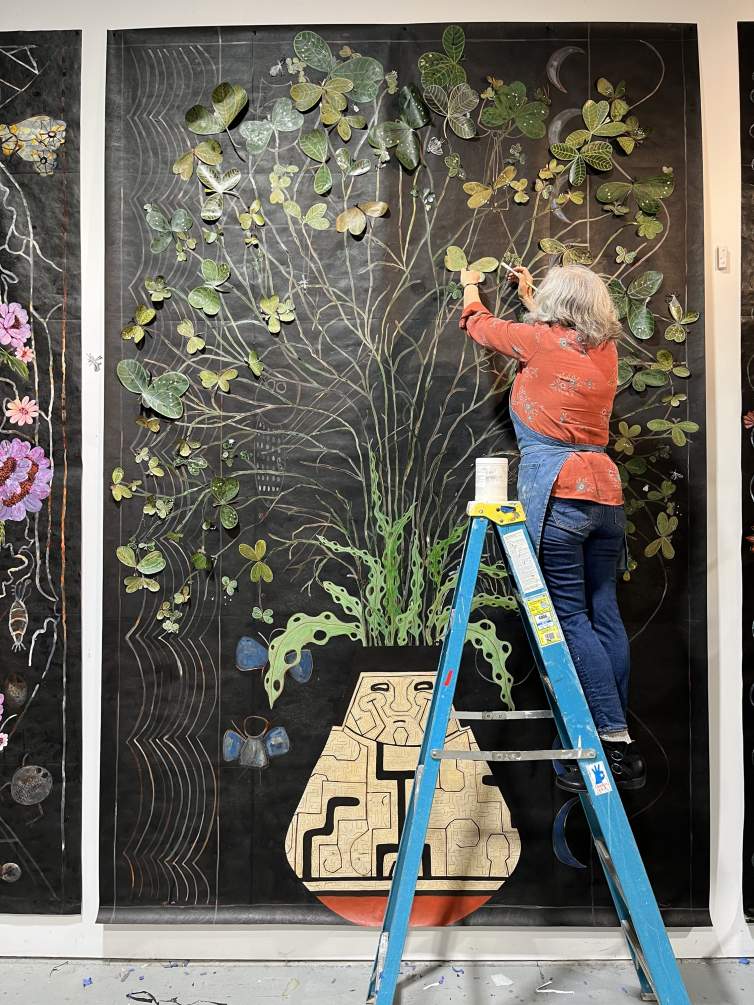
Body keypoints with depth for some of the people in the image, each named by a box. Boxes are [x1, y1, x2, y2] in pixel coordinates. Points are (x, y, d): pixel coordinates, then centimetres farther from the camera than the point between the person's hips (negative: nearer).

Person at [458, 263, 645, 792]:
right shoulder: (606, 350, 13)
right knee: (605, 614, 10)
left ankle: (614, 739, -2)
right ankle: (621, 745, 18)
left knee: (570, 618, -3)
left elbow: (481, 326, 15)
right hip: (606, 493, 7)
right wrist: (528, 293, 49)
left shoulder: (541, 341, -3)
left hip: (556, 494, -7)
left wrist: (470, 288, 37)